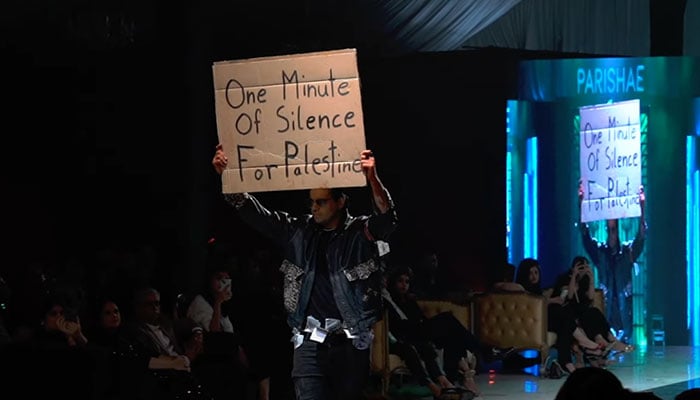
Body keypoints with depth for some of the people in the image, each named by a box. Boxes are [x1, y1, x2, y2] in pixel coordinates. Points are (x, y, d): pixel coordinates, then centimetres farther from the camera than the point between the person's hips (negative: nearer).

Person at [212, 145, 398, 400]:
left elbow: (387, 218, -18)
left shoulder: (361, 232, 1)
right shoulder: (298, 231, 10)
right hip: (310, 339, 1)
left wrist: (372, 178, -35)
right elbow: (253, 213, 9)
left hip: (351, 340, -1)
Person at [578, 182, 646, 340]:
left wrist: (642, 206, -22)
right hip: (605, 311, 1)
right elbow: (585, 234, -2)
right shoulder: (599, 251, 7)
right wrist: (580, 203, -15)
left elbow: (641, 236, -8)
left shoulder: (628, 251, 5)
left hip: (623, 311, 0)